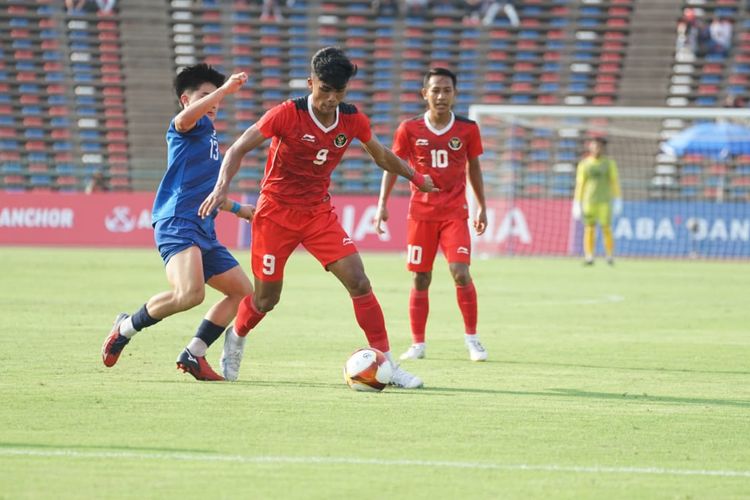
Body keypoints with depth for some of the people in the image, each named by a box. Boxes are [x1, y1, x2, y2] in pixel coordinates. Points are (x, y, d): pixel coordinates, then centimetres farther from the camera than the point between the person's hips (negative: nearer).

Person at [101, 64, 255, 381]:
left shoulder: (210, 136, 27)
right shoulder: (186, 129, -1)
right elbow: (186, 118, -30)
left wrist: (237, 209, 43)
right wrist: (226, 89, -28)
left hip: (203, 231, 10)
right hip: (177, 224, -10)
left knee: (243, 291, 11)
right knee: (190, 293, -30)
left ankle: (194, 354, 13)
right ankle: (125, 328, -9)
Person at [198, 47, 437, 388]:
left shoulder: (353, 120, -5)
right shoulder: (287, 114, -19)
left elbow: (381, 155, 15)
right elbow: (239, 149, -18)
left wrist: (416, 177, 26)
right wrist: (222, 187, -33)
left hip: (319, 212, 3)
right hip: (276, 212, -3)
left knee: (359, 283, -12)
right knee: (266, 298, 5)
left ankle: (386, 364, -6)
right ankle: (236, 339, 39)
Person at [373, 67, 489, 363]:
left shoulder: (467, 129, -1)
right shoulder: (410, 129, -3)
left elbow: (473, 167, 11)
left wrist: (482, 206, 12)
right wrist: (382, 203, -1)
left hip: (455, 212, -1)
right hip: (421, 212, 1)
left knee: (461, 272, -15)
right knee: (420, 279, 3)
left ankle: (471, 338, -2)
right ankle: (417, 344, 13)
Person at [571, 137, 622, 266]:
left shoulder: (609, 163, 2)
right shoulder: (584, 164, 4)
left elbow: (615, 182, 1)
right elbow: (580, 184, 5)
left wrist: (618, 201, -5)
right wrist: (577, 204, 3)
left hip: (604, 201, -1)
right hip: (588, 201, 1)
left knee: (606, 228, -6)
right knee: (589, 229, -4)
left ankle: (610, 257, 4)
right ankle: (589, 257, -2)